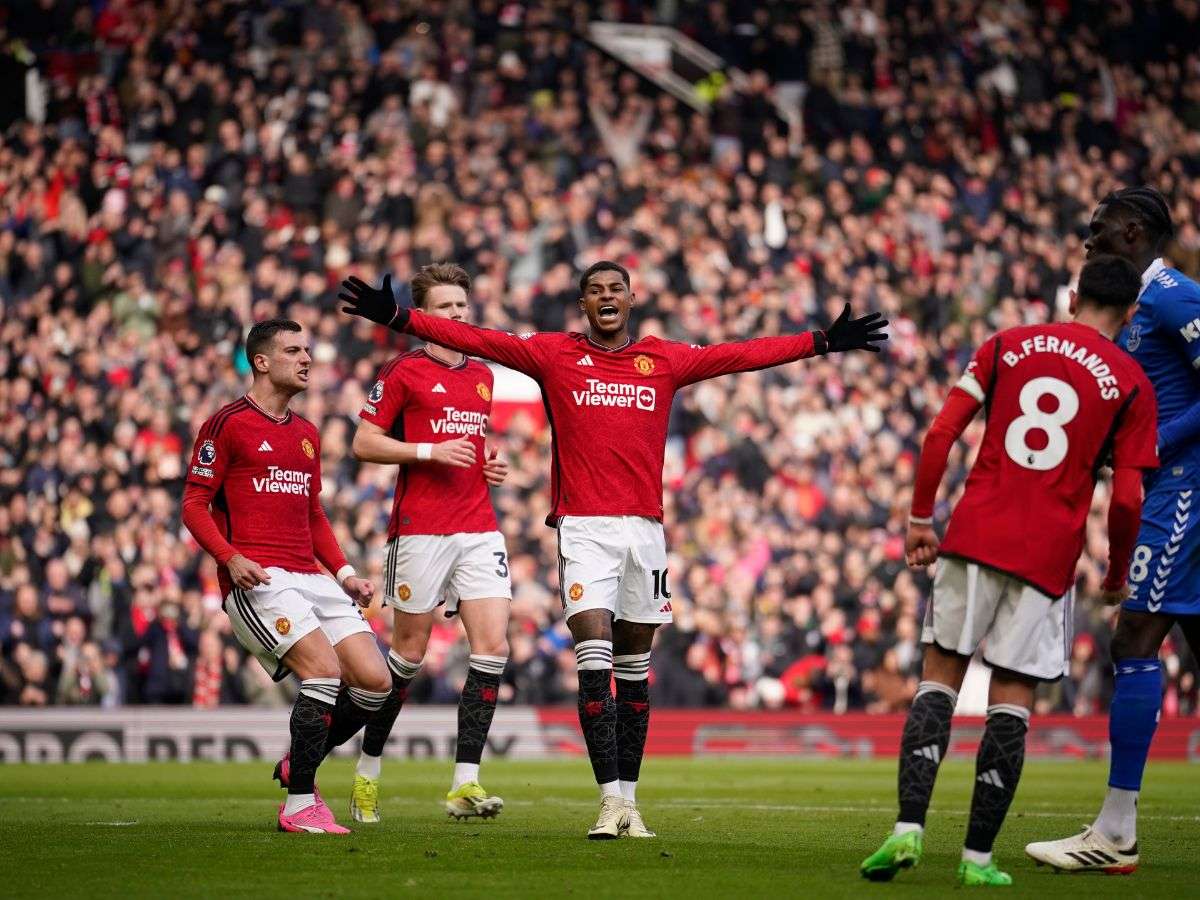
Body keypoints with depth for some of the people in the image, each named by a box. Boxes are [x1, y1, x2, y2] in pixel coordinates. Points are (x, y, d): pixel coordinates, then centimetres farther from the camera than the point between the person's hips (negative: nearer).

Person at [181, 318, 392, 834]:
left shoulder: (307, 434, 21)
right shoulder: (227, 424, -1)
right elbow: (193, 504, -3)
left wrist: (344, 573, 15)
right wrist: (231, 558, -18)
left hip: (310, 576, 7)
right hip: (255, 579, -7)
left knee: (375, 682, -4)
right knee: (324, 670, -23)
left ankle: (298, 764, 19)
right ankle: (299, 805, -12)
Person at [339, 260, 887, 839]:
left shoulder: (665, 358, 12)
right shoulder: (554, 354, 6)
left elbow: (746, 355, 13)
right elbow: (474, 339, 1)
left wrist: (825, 342, 11)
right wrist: (396, 317, -6)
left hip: (644, 525, 3)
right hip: (583, 525, -3)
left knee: (633, 672, 6)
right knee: (594, 663, -13)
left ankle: (629, 798, 12)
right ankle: (612, 802, -15)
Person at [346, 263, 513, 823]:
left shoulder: (482, 376, 17)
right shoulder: (405, 372, -2)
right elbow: (364, 444, -4)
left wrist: (491, 467, 11)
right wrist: (431, 451, -14)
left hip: (479, 529, 5)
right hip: (421, 530, -5)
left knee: (493, 646, -7)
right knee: (409, 654, 1)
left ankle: (465, 783, -6)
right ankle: (367, 770, 18)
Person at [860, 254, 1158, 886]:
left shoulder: (1007, 345, 8)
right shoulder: (1131, 384, 2)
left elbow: (941, 434, 1)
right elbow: (1126, 499, -3)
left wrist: (919, 517, 9)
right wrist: (1117, 575, 12)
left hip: (975, 535, 1)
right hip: (1049, 554, -1)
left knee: (939, 675, 9)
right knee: (1011, 697, 5)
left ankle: (909, 827, -5)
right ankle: (978, 855, 4)